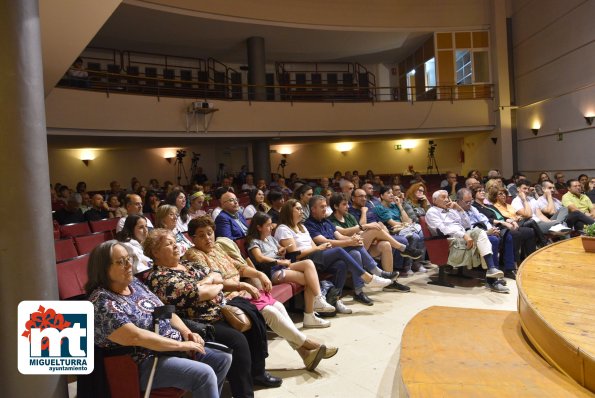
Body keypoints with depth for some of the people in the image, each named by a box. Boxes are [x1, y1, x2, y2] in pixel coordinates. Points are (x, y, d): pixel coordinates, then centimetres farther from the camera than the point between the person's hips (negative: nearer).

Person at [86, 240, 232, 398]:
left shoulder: (135, 283, 8)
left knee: (223, 359, 2)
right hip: (145, 363, -8)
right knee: (204, 374, -25)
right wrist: (182, 345, -22)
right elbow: (136, 337, -26)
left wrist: (187, 333, -4)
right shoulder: (102, 302, -17)